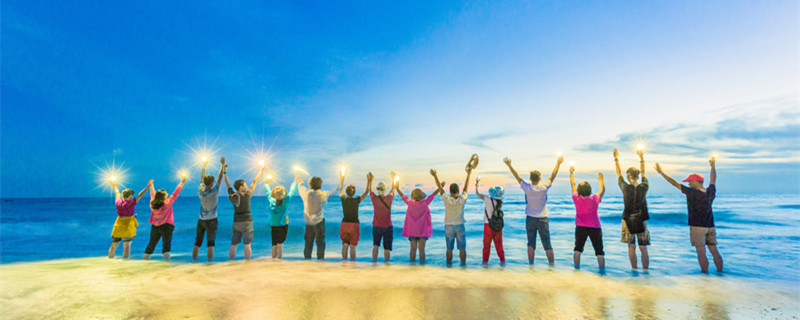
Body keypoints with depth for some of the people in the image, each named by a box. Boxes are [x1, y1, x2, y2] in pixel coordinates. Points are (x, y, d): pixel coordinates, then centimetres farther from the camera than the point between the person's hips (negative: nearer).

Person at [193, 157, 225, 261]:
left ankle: (194, 260, 14)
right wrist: (222, 164, -1)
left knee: (197, 242, 11)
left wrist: (204, 167, 24)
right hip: (211, 221, -4)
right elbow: (220, 178, -8)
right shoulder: (214, 192, -15)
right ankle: (210, 261, 2)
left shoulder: (200, 192, -4)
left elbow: (202, 180, 12)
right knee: (210, 243, 1)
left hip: (201, 220, 4)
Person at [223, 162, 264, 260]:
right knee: (247, 245, 0)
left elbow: (227, 184, 15)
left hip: (236, 222, 4)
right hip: (246, 222, -4)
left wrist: (224, 173, 25)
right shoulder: (247, 195, -10)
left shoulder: (232, 195, -1)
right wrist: (260, 170, 9)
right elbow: (255, 181, -1)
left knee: (233, 245, 11)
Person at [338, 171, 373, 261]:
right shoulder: (357, 200, -10)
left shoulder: (343, 199, -4)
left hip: (344, 224, 2)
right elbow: (366, 192, 1)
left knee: (345, 245, 10)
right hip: (354, 225, -2)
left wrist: (342, 178, 23)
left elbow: (340, 189, 14)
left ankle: (344, 261, 8)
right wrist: (369, 181, 5)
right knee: (352, 246, 3)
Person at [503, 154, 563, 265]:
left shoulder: (527, 188, -10)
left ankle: (531, 264, 8)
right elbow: (553, 175, 1)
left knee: (531, 243, 6)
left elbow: (517, 176, -2)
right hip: (543, 219, 0)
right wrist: (558, 163, 12)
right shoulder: (544, 187, -11)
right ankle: (552, 264, 9)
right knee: (547, 244, 5)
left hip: (530, 219, 0)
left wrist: (509, 165, 6)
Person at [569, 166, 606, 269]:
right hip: (595, 227, -1)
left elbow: (572, 184, 5)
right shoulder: (595, 199, -14)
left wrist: (571, 173, 18)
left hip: (580, 227, 2)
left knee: (578, 249, 12)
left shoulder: (576, 198, -11)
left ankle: (576, 268, 14)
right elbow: (602, 190, 6)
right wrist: (601, 179, 21)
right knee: (599, 251, 6)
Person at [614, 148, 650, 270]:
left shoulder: (625, 188, -10)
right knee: (643, 248, 8)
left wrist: (616, 159, 15)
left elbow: (619, 174, 5)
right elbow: (643, 173, 12)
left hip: (628, 220, -1)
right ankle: (645, 270, 13)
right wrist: (641, 158, 22)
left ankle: (634, 270, 11)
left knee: (631, 247, 7)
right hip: (641, 220, 1)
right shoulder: (644, 187, -5)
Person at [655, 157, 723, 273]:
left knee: (701, 252, -2)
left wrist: (662, 173, -6)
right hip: (710, 226, 7)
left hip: (697, 226, -7)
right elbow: (713, 179, 22)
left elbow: (675, 183, -12)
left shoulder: (692, 193, -15)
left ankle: (705, 275, 2)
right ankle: (720, 273, 20)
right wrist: (713, 166, 33)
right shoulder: (711, 191, 4)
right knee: (714, 251, 13)